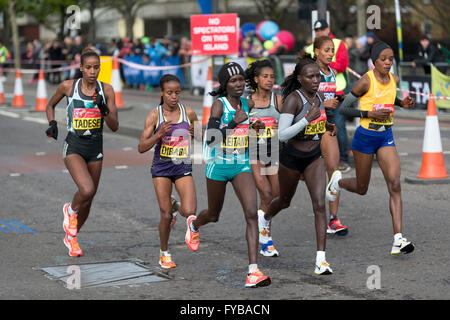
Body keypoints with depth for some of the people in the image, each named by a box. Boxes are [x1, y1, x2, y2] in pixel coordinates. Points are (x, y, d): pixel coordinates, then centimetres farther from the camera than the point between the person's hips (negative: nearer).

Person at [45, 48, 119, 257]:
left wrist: (104, 110, -20)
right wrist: (52, 123, -2)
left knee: (88, 199, 12)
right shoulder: (68, 87, -4)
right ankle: (70, 210, 9)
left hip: (95, 148, 3)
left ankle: (71, 237, 36)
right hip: (73, 147, -3)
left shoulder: (106, 90, -1)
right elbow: (50, 105, 16)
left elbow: (115, 127, -3)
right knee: (87, 190, -26)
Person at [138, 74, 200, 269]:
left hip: (183, 167, 1)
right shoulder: (154, 116, -7)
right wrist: (159, 134, -23)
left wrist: (196, 134, -10)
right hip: (161, 167, -1)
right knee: (165, 215, 0)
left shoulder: (188, 113, -2)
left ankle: (176, 205, 22)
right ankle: (164, 253, 21)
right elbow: (141, 148, -8)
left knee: (190, 212, -15)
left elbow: (200, 136, 14)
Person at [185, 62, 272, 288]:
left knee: (251, 213, -15)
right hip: (219, 165, -3)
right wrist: (233, 123, -33)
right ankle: (194, 223, 56)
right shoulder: (219, 104, -14)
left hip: (242, 165, 3)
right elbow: (210, 138, -23)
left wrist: (254, 127, 3)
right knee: (214, 215, 16)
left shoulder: (247, 104, 2)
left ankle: (253, 272, -19)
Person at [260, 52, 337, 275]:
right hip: (292, 157, -4)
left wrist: (327, 126, 4)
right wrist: (308, 119, -35)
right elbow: (282, 134, -27)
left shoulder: (318, 96, 1)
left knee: (319, 204, -12)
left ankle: (321, 259, -14)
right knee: (285, 201, 20)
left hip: (315, 157, 4)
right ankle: (265, 220, 56)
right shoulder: (293, 99, -20)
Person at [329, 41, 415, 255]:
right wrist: (370, 114, -22)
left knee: (395, 184, -13)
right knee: (361, 189, 12)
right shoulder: (366, 81, -16)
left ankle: (398, 240, -18)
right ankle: (337, 181, 48)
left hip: (386, 137, 4)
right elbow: (343, 108, -11)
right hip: (365, 136, -4)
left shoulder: (394, 79, 2)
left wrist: (402, 103, 4)